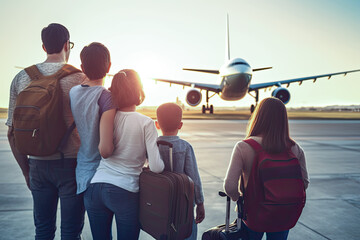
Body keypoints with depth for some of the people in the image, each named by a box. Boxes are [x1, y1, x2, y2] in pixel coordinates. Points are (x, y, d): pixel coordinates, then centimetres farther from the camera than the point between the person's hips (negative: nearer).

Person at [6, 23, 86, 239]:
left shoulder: (22, 78, 4)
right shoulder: (79, 78, -8)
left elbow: (12, 134, 6)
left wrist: (26, 170, 16)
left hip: (38, 165, 4)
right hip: (71, 164, -4)